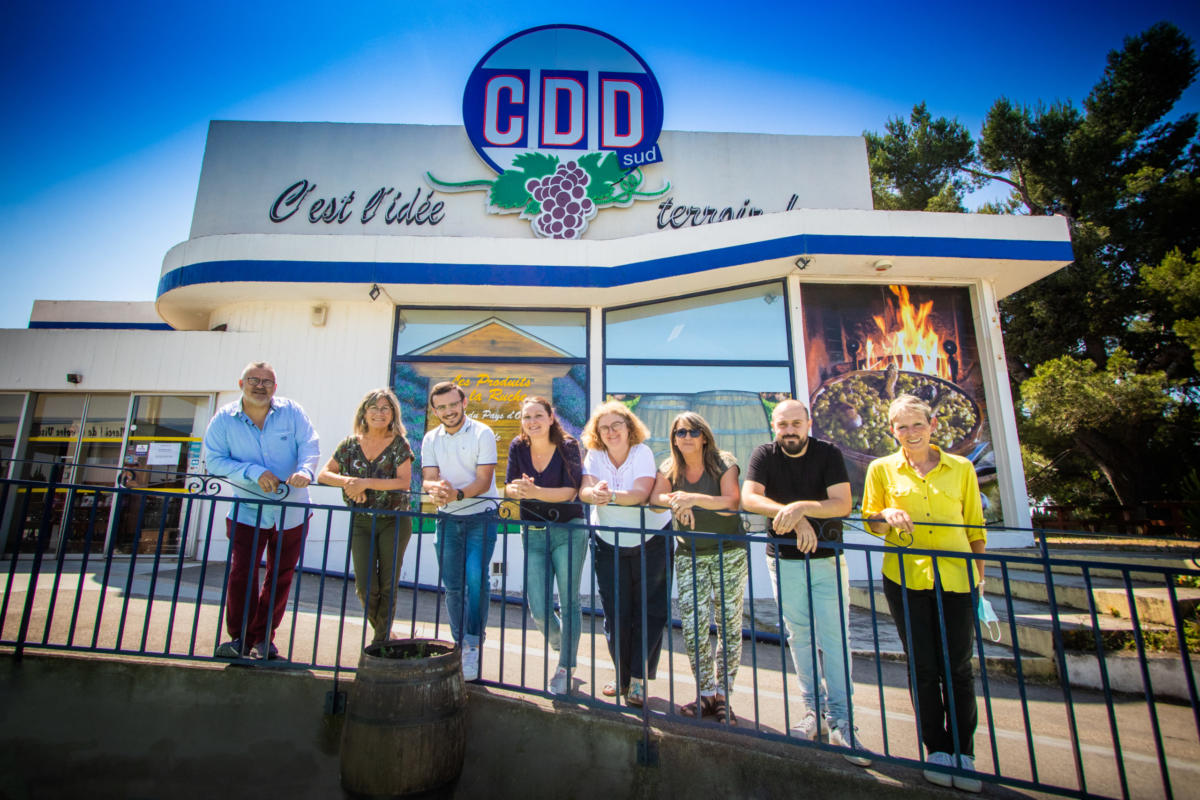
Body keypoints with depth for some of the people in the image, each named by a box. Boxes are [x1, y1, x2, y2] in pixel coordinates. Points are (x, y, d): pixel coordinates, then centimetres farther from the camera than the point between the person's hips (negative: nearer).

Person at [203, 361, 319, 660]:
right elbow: (214, 459, -7)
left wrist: (305, 470, -31)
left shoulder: (292, 412, -4)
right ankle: (240, 638, 14)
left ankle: (263, 638, 25)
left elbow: (310, 445, -10)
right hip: (247, 512, 0)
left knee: (281, 577, 9)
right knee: (241, 573, -5)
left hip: (291, 512, 1)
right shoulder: (224, 419, -3)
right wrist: (254, 472, -22)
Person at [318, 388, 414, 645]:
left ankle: (381, 640, 22)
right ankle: (382, 632, 28)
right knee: (365, 587, 2)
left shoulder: (399, 445, -7)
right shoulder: (351, 444, 3)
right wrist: (348, 482, -16)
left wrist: (366, 483, -23)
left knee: (388, 585, 4)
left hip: (394, 521, -2)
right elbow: (324, 474, 3)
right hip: (361, 522, 3)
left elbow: (404, 482, -18)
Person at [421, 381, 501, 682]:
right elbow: (428, 478, -3)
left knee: (476, 578, -17)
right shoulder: (431, 439, 6)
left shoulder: (482, 433, -8)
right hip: (448, 518, 4)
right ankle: (460, 645, 25)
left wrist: (457, 493, -32)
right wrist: (435, 489, -27)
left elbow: (484, 480, -14)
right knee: (452, 586, 10)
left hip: (480, 516, -4)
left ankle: (473, 646, -5)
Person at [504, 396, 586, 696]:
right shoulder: (518, 447, -2)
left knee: (569, 601, 3)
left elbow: (571, 490, -17)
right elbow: (509, 487, 0)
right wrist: (517, 490, -24)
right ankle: (561, 646, 37)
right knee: (538, 609, 4)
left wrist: (535, 491, -31)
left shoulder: (568, 446, -12)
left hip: (568, 531, -3)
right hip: (533, 533, 3)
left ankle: (565, 668, 22)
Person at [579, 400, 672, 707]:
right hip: (608, 543, 2)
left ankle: (638, 679, 17)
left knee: (649, 612, 1)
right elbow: (584, 491, -18)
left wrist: (612, 495, -47)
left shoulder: (642, 453, -14)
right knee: (615, 613, 7)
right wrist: (595, 494, -42)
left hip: (651, 541, -2)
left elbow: (641, 493, -28)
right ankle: (622, 675, 26)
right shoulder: (594, 455, -5)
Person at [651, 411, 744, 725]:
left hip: (729, 554, -2)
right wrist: (676, 501, -31)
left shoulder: (723, 463, -8)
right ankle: (706, 694, 17)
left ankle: (722, 696, 17)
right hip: (688, 555, 3)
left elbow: (732, 503, -20)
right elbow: (656, 498, -10)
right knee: (693, 627, 0)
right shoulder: (669, 469, 3)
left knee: (729, 625, 3)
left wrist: (694, 498, -32)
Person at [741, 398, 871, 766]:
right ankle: (815, 711, 25)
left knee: (834, 637, 0)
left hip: (827, 559, -1)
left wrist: (803, 507, -34)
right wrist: (790, 514, -30)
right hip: (784, 559, 1)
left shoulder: (828, 454, -7)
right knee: (799, 635, 10)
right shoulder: (764, 454, -5)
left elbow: (842, 503, -17)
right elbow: (748, 498, -17)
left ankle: (840, 722, 12)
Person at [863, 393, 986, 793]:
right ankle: (937, 751, 24)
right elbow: (870, 521, 7)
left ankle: (963, 754, 24)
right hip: (905, 577, 0)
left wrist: (979, 571, 7)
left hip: (956, 579, 1)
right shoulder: (881, 468, 2)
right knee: (923, 667, 8)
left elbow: (974, 525, 11)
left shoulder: (961, 468, 5)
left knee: (957, 667, 6)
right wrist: (887, 516, -14)